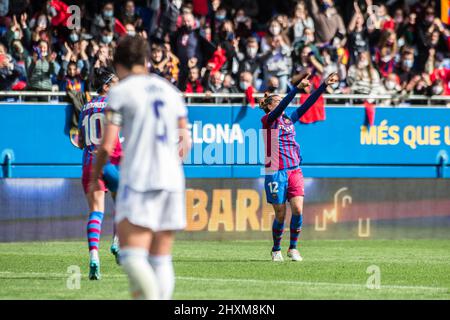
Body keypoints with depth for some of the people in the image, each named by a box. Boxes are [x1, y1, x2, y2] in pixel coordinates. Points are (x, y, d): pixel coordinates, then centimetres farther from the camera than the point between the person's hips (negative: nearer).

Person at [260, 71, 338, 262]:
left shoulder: (289, 120, 15)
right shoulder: (268, 120, -3)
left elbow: (307, 104, 11)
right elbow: (283, 105, -19)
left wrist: (324, 86, 3)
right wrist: (298, 87, -29)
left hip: (294, 171, 5)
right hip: (275, 173, -5)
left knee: (297, 209, -9)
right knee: (280, 215, -1)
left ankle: (293, 248, 5)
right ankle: (276, 250, 19)